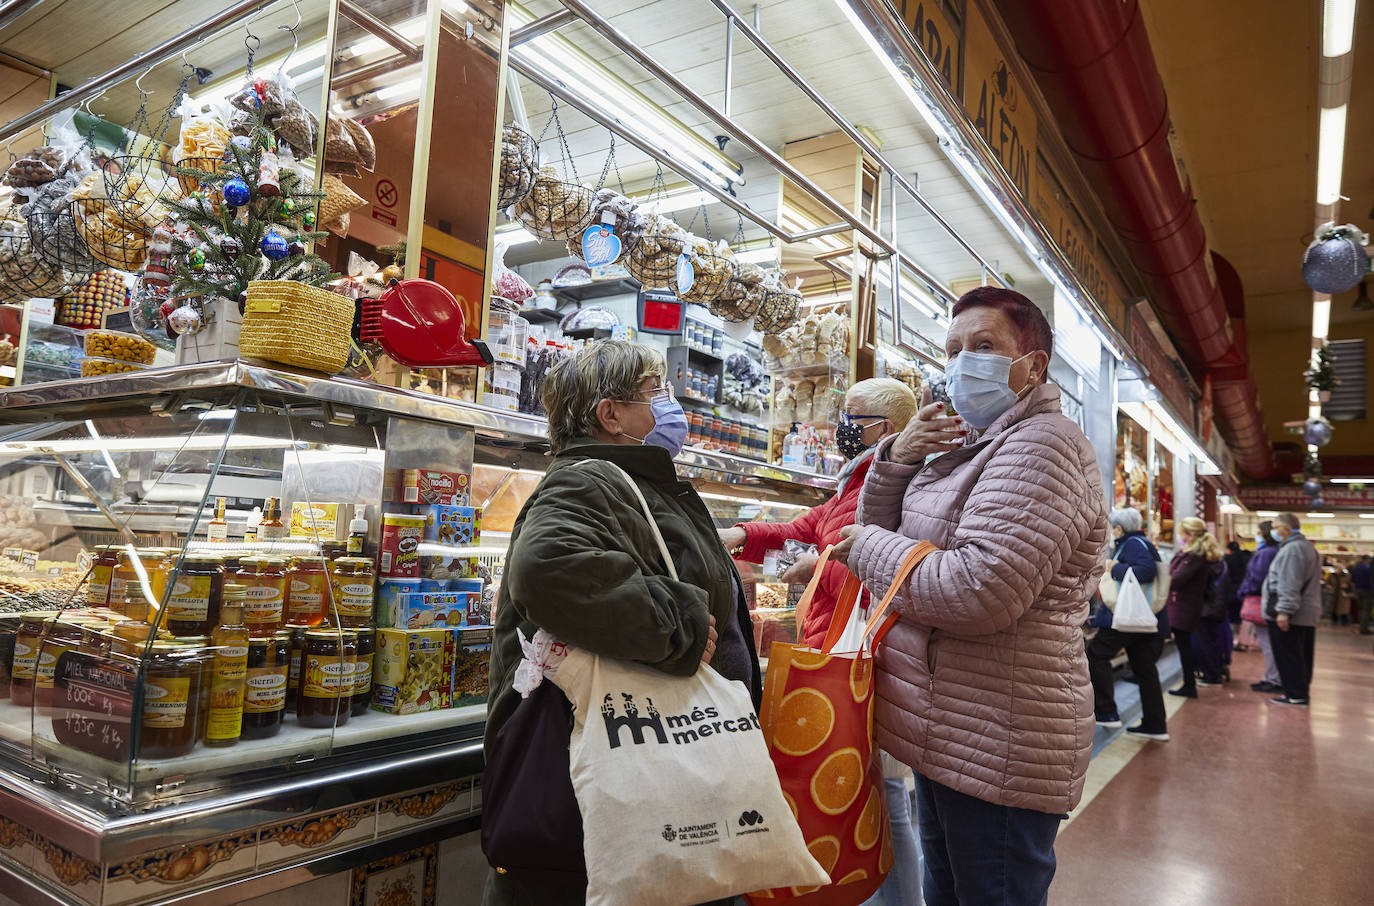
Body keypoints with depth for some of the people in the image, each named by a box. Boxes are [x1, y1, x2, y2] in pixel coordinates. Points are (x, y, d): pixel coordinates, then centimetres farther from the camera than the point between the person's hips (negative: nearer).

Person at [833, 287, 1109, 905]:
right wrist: (897, 458, -4)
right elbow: (874, 531, 14)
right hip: (948, 734, 10)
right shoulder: (967, 448, 15)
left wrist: (869, 546, -14)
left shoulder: (1042, 445, -16)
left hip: (998, 750, -10)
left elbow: (978, 592, -29)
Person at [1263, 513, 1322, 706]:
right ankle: (1301, 691, 21)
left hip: (1289, 616, -10)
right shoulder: (1307, 547, 19)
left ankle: (1295, 695, -1)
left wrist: (1284, 610, -25)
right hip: (1307, 614, 10)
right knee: (1302, 656, 14)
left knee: (1288, 656, -4)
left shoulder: (1292, 549, -16)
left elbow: (1289, 584, -23)